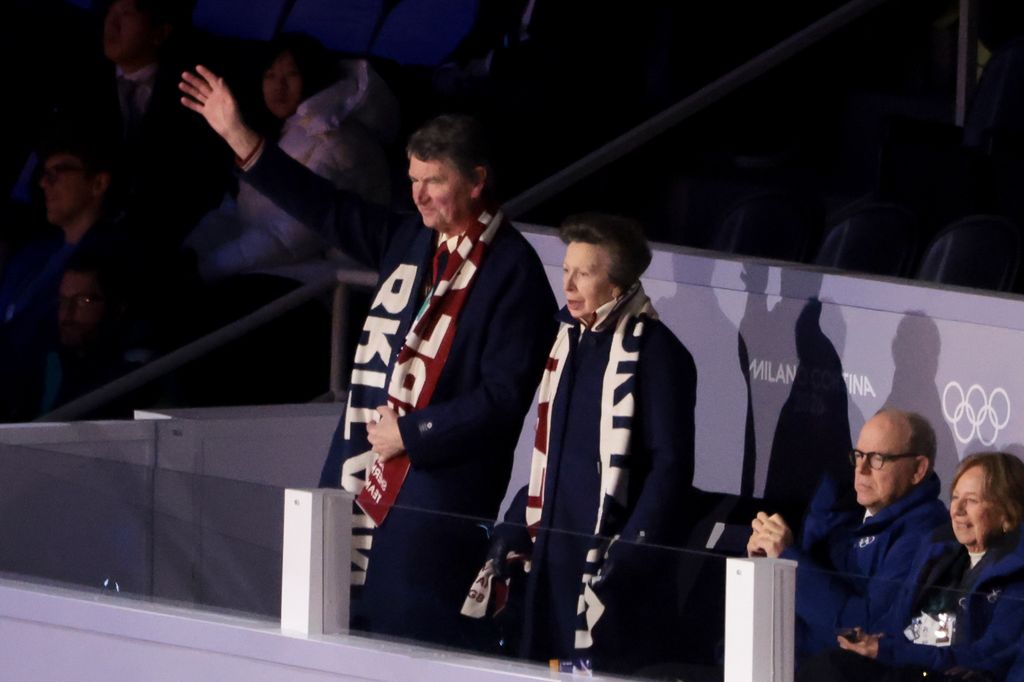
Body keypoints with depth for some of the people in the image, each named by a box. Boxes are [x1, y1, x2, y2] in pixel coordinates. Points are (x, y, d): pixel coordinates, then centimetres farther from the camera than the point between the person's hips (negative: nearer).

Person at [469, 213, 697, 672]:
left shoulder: (653, 350, -10)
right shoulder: (568, 339, 14)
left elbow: (670, 463, -13)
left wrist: (632, 551, -19)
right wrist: (514, 533, 16)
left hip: (610, 556, -8)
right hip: (554, 556, 8)